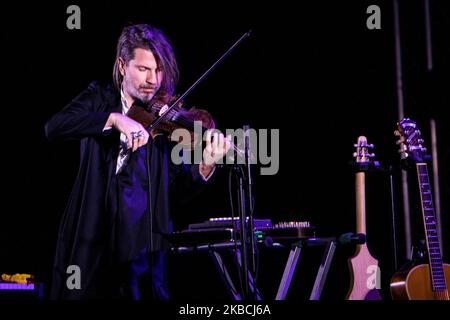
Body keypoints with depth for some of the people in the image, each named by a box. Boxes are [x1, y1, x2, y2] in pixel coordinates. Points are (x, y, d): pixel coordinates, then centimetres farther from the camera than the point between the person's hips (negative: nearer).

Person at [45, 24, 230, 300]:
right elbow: (54, 127, -13)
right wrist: (114, 118, -24)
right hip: (91, 237, 1)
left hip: (141, 245, -1)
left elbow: (176, 191, -3)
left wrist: (205, 168, -22)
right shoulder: (100, 98, 5)